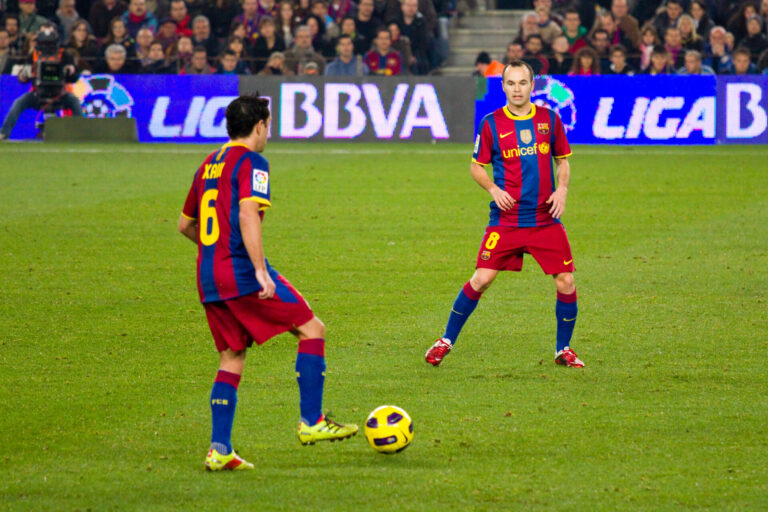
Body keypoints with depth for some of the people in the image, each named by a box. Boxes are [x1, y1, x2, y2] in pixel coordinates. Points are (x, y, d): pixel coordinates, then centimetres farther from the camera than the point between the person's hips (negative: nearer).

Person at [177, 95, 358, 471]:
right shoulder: (251, 162, -6)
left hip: (208, 278, 8)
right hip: (240, 272, -8)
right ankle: (311, 421, 0)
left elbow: (185, 225, 26)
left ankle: (219, 449, 2)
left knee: (231, 358, 12)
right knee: (312, 329, 3)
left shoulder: (209, 165, 18)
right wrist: (260, 270, -24)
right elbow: (247, 214, -22)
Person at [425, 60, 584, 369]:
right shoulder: (492, 123, -1)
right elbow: (476, 166, 8)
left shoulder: (549, 119, 5)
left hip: (546, 218, 2)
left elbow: (563, 160, 15)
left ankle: (563, 350, 15)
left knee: (566, 282, -3)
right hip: (506, 219, -2)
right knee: (481, 279, -8)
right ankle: (447, 341, 8)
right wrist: (494, 189, -9)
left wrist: (562, 189, -2)